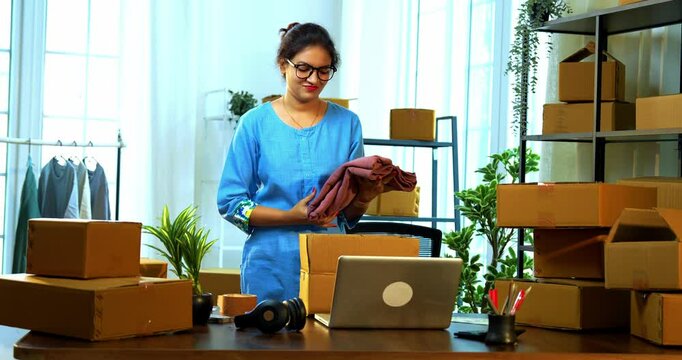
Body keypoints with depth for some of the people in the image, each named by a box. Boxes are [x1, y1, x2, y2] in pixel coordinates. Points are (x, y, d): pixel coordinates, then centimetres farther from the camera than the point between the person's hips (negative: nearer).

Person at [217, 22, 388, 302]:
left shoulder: (347, 124, 6)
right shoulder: (255, 124, -1)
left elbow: (350, 214, 10)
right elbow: (229, 203, -4)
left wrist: (363, 198, -13)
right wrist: (292, 217, -17)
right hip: (272, 267, -2)